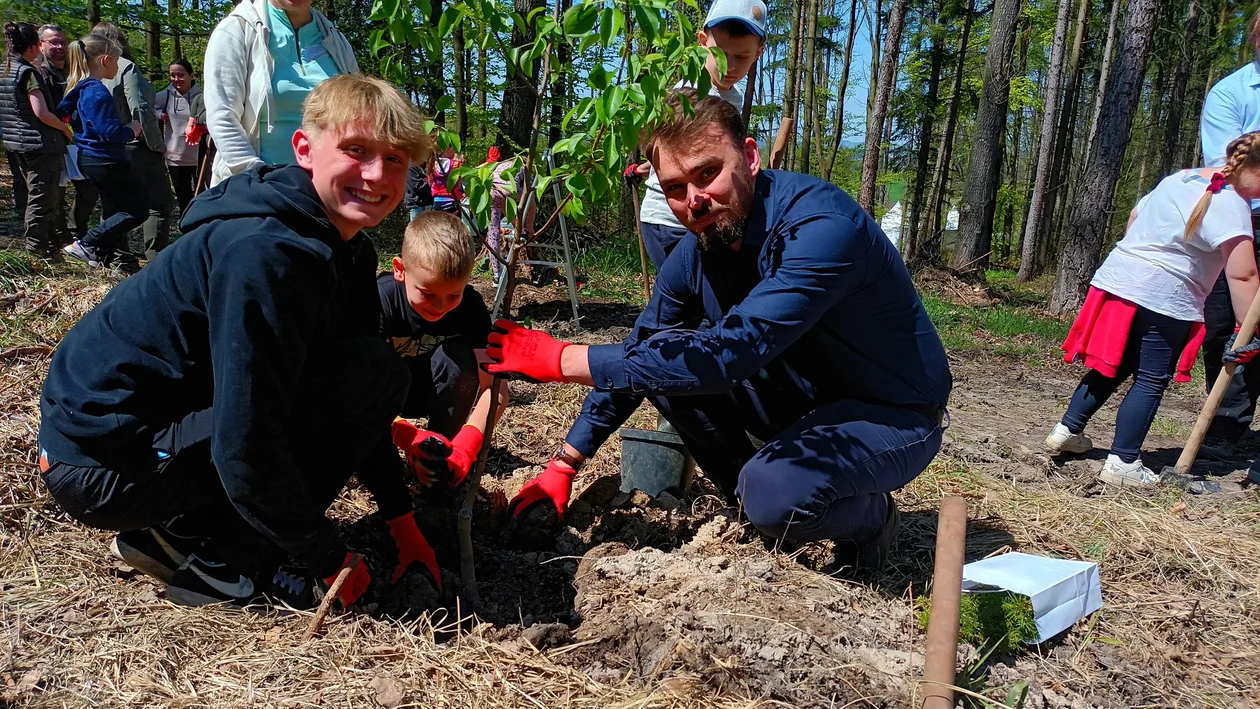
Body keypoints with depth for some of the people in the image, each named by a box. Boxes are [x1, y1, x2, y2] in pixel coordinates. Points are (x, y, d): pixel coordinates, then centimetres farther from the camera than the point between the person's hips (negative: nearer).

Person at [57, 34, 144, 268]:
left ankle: (102, 257, 24)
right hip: (104, 161, -10)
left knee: (114, 210, 20)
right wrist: (132, 129, -7)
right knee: (137, 209, -3)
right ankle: (86, 245, -6)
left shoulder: (80, 88, 9)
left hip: (90, 159, 10)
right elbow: (109, 132, -27)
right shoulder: (97, 92, -21)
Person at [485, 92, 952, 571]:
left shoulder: (824, 226, -31)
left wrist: (563, 359, -36)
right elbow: (632, 359, 3)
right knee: (660, 358, -8)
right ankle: (754, 502, 7)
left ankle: (870, 518, 1)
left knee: (775, 493, -35)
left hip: (894, 414, -6)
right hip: (804, 401, 7)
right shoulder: (695, 254, -7)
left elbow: (731, 353, -40)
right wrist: (563, 466, -2)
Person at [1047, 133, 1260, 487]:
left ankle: (1068, 430, 22)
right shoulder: (1231, 205, -11)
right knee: (1151, 382, 2)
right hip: (1165, 298, -8)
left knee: (1115, 367, 18)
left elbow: (1136, 216, 27)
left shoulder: (1179, 177, 15)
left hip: (1118, 276, 8)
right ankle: (1123, 462, 4)